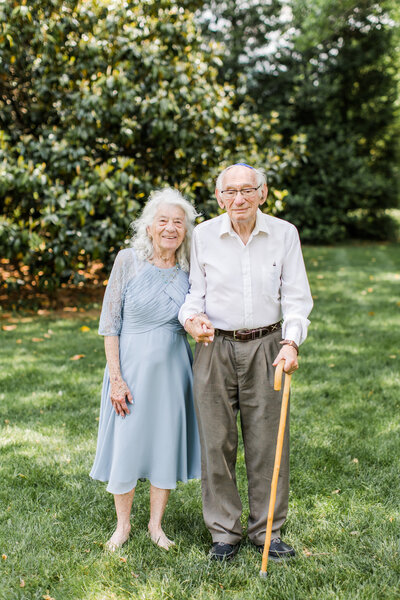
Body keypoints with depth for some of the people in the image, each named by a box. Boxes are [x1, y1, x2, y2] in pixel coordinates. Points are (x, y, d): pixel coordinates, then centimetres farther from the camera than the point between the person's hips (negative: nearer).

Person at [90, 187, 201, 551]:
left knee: (168, 442, 9)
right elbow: (109, 322, -7)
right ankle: (123, 524, 27)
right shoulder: (128, 261, -8)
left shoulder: (188, 268, 1)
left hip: (172, 366, 3)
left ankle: (156, 524, 27)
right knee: (126, 442, 6)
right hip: (132, 364, -3)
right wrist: (116, 377, -11)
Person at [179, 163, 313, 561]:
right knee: (216, 442, 5)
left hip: (265, 346, 0)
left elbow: (296, 297, 1)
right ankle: (224, 532, 20)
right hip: (215, 348, 0)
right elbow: (195, 290, 9)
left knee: (267, 442, 5)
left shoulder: (284, 234, 0)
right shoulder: (204, 235, 0)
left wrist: (291, 340, -13)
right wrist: (192, 317, -12)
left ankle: (267, 531, 22)